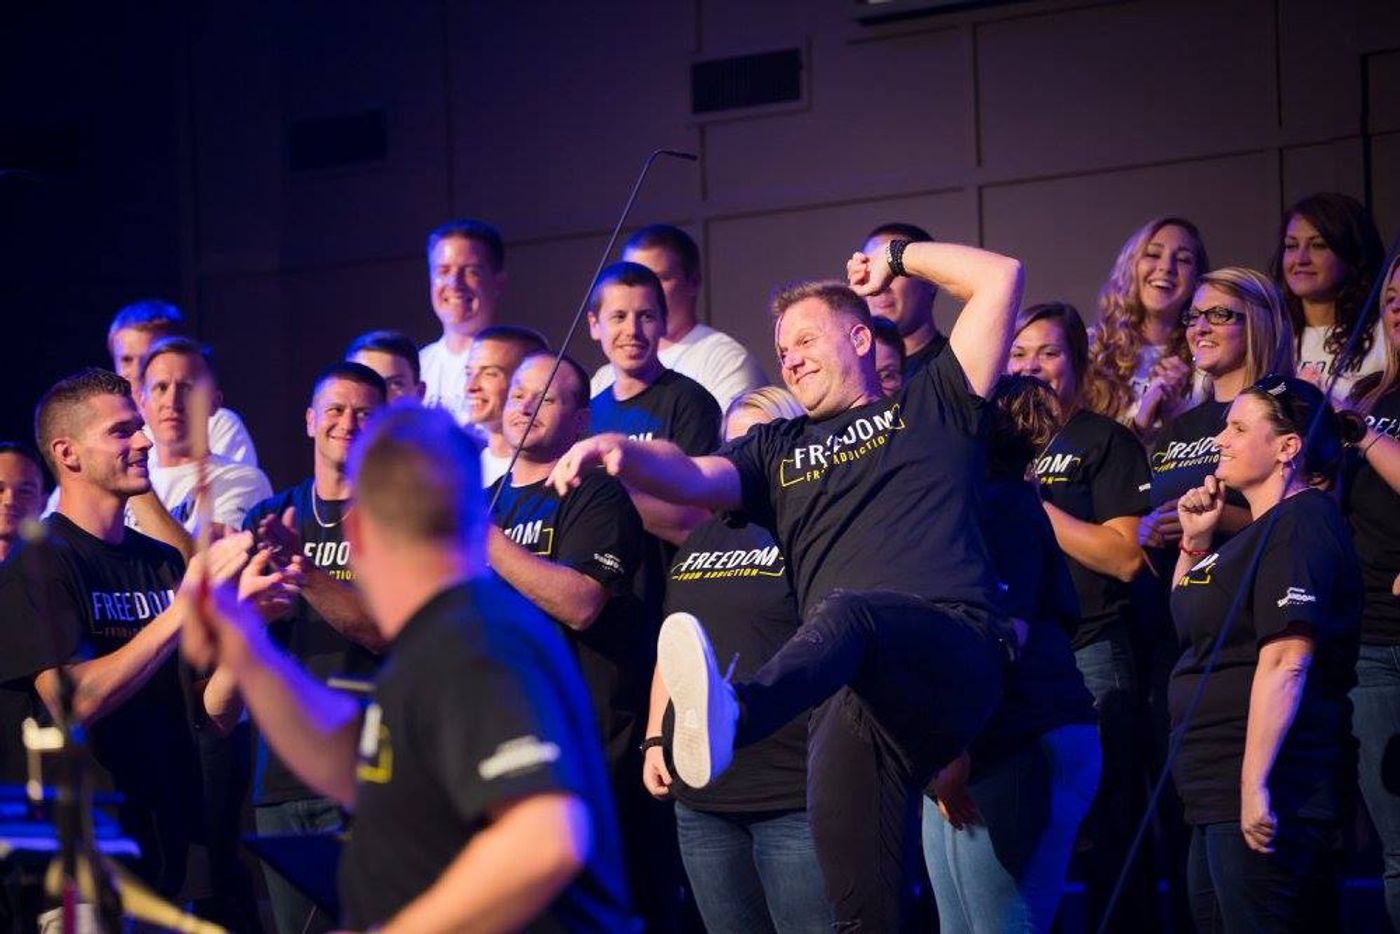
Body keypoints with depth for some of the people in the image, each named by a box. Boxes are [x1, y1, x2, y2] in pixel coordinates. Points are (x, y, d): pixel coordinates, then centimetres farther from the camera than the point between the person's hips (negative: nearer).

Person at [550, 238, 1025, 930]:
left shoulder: (927, 408, 21)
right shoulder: (779, 451, 31)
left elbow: (1001, 278, 17)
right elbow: (692, 478, 10)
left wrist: (897, 259, 25)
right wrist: (621, 451, -9)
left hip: (954, 651, -5)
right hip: (853, 695, 5)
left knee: (844, 612, -39)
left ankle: (731, 716, -68)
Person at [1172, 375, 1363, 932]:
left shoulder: (1300, 525, -13)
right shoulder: (1263, 530, 19)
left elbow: (1286, 661, -23)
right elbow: (1190, 619, 31)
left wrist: (1255, 786, -28)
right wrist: (1196, 541, 14)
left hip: (1261, 792, -11)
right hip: (1217, 790, 11)